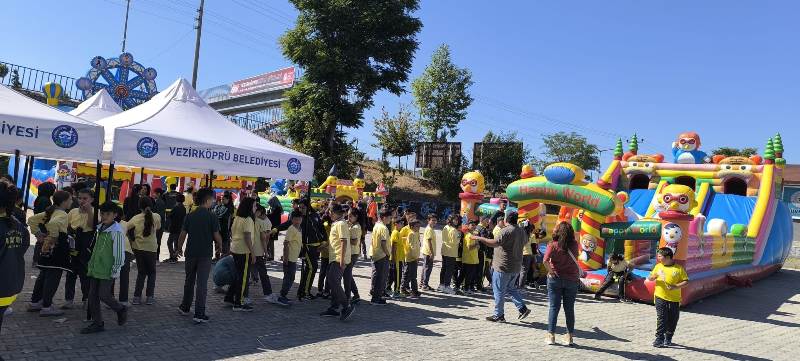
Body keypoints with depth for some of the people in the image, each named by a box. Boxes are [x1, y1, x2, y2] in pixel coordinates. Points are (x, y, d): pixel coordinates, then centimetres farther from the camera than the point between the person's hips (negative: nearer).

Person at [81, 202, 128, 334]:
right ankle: (97, 323, 18)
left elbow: (119, 253, -14)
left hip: (107, 271, -8)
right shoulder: (100, 228, 11)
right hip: (95, 268, 8)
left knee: (104, 295, -8)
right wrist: (91, 263, 19)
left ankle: (121, 310, 18)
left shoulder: (117, 231, -14)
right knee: (92, 296, 8)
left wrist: (115, 271, -14)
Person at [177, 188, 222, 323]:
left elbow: (182, 234, 4)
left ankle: (185, 307, 34)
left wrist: (179, 249, 19)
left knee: (189, 281, 20)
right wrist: (219, 245, 11)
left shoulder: (190, 216, 2)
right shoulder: (212, 216, -10)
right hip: (205, 254, -4)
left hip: (191, 253, 4)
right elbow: (217, 236, -9)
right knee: (202, 283, -1)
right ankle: (199, 314, -1)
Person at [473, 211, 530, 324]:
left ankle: (499, 315, 8)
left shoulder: (506, 231, -18)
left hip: (503, 267, -8)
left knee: (499, 291, 2)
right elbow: (525, 241, 28)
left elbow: (494, 243, -27)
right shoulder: (522, 231, 8)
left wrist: (480, 238, -18)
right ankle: (523, 308, 14)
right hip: (516, 267, 8)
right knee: (511, 288, 22)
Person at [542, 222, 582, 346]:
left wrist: (550, 271, -9)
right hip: (572, 279, 2)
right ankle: (569, 337, 16)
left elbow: (545, 260, -22)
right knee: (569, 309, 10)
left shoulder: (553, 245, -10)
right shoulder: (574, 245, -3)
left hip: (555, 278, -2)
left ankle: (551, 336, 8)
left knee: (554, 307, 6)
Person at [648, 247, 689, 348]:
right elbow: (649, 278, 11)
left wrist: (676, 287, -18)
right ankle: (659, 338, -5)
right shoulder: (658, 266, 6)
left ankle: (668, 338, 25)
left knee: (672, 319, 8)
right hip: (660, 297, 0)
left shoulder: (679, 268, -2)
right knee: (661, 318, -8)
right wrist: (654, 276, -12)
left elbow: (686, 281, -3)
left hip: (674, 299, 0)